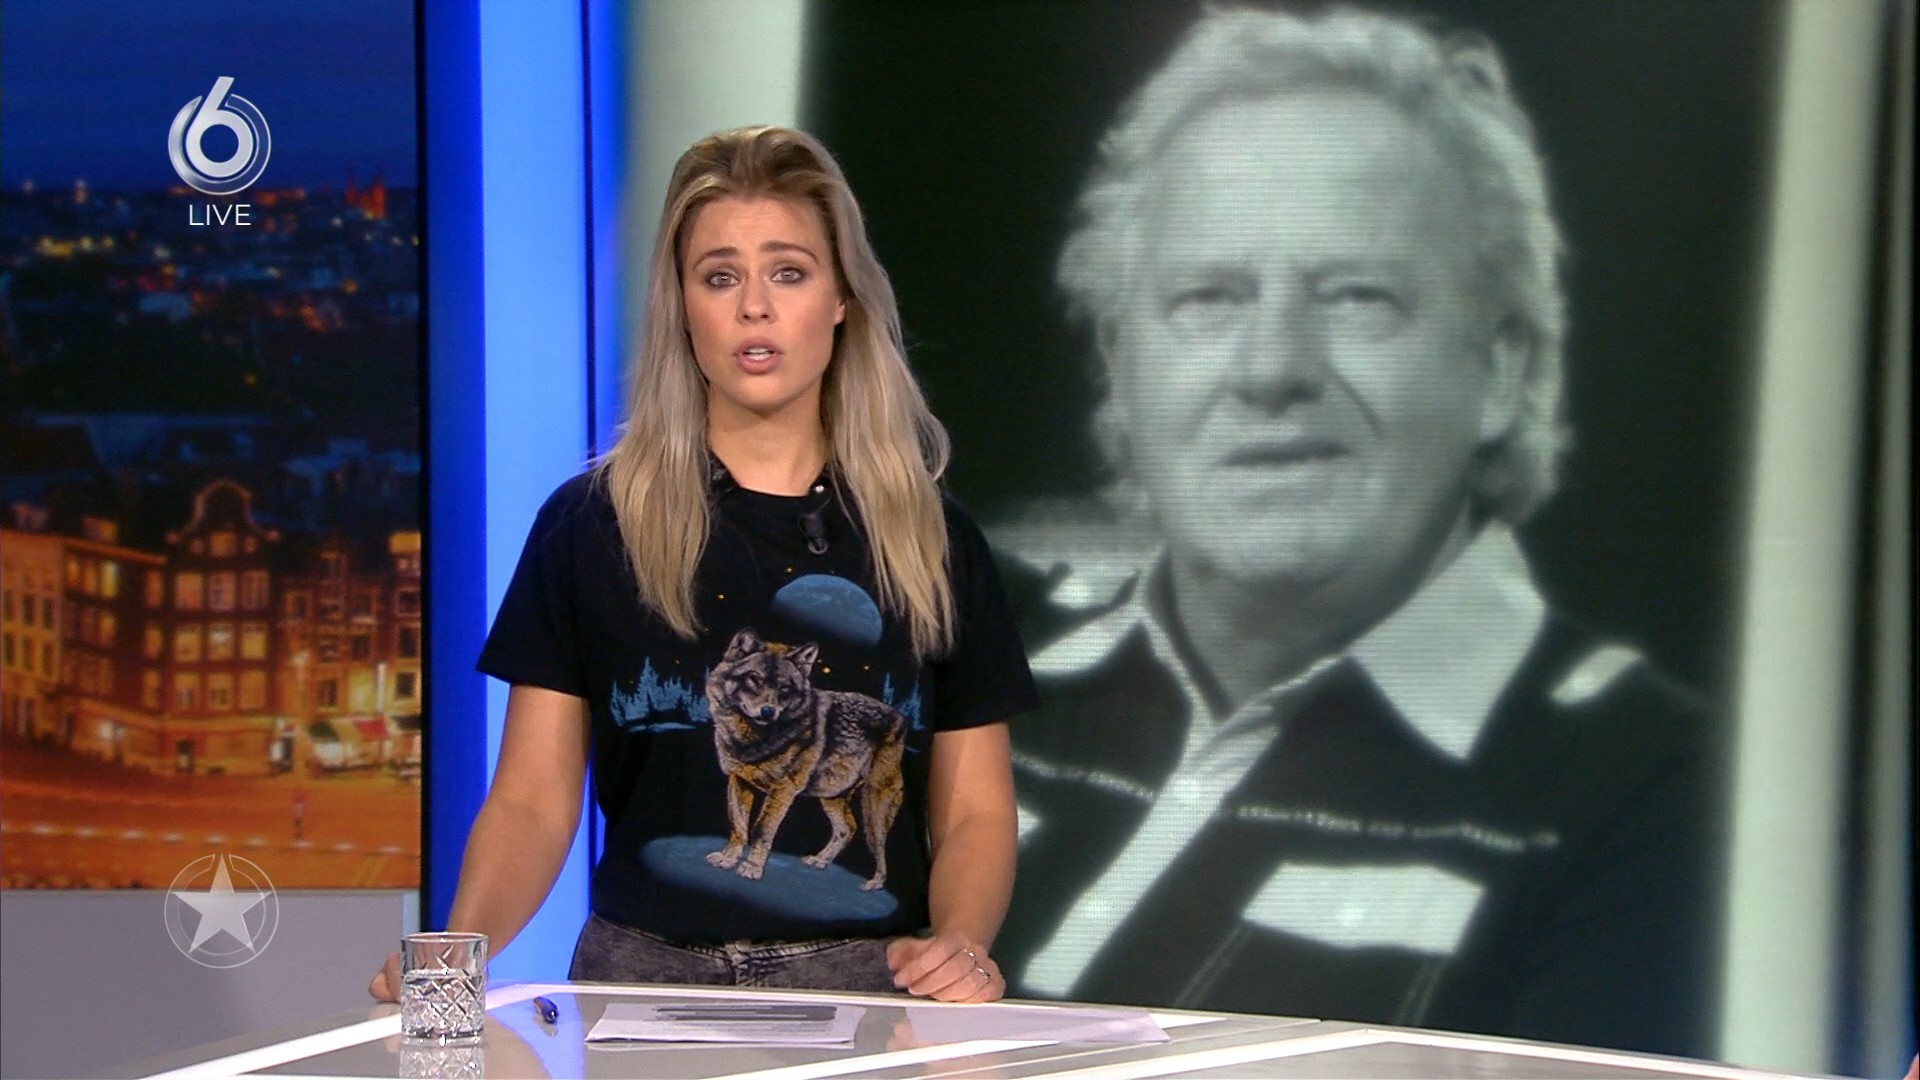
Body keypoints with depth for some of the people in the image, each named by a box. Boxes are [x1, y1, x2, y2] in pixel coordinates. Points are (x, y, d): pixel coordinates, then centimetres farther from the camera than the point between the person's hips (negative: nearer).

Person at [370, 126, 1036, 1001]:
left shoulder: (933, 542, 12)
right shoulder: (592, 523, 8)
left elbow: (974, 813, 11)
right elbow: (532, 802, 5)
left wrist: (961, 943, -10)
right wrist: (460, 947, -14)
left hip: (870, 993, 2)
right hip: (646, 985, -2)